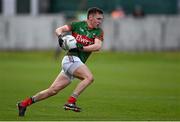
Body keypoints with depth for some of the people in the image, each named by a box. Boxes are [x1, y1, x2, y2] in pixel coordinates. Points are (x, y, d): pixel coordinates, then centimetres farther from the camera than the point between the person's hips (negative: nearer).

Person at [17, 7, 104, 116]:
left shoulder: (99, 31, 6)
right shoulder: (78, 25, 1)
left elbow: (98, 46, -10)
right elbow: (59, 30, 1)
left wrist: (81, 48, -21)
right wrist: (60, 36, -22)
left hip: (79, 62, 5)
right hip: (71, 58, -5)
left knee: (53, 90, 6)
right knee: (89, 77, -27)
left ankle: (24, 103, 16)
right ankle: (70, 102, -27)